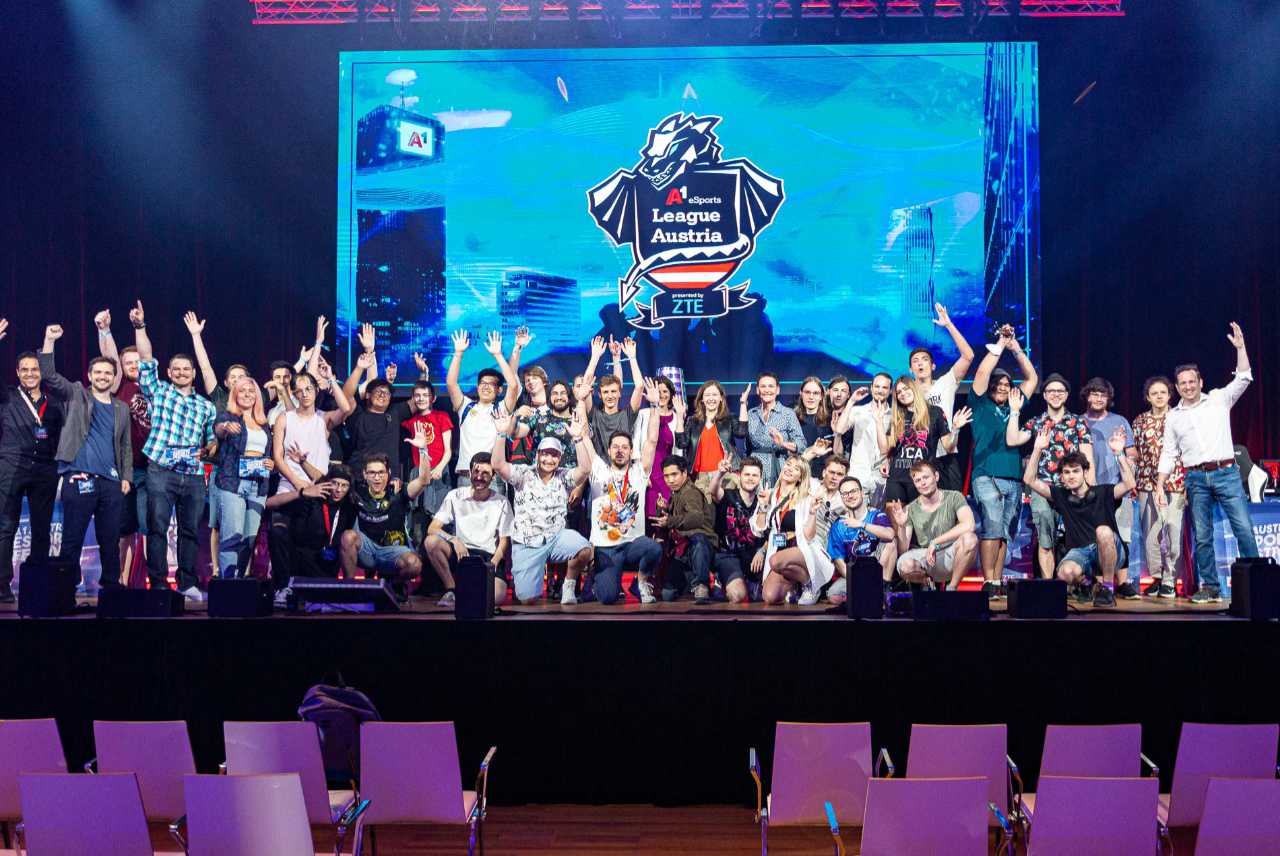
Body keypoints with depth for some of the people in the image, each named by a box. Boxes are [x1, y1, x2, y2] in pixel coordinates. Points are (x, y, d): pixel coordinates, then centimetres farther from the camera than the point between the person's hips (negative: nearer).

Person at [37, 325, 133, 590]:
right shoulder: (76, 395, 8)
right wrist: (49, 342, -14)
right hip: (79, 478, -3)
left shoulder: (121, 408, 17)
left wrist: (126, 476, 8)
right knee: (72, 538, -3)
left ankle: (111, 586, 13)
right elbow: (50, 376, -5)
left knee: (110, 539, 5)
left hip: (111, 481, 3)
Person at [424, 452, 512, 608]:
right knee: (431, 541, -29)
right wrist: (454, 540, -23)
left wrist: (494, 563, -16)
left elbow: (504, 540, 3)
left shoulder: (501, 503, 2)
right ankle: (451, 590, -13)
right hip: (460, 553, 1)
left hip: (488, 557, -1)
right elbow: (432, 529, -4)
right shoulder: (455, 496, 2)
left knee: (497, 595, -32)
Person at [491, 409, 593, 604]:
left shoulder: (564, 477, 5)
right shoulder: (524, 474, 3)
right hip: (527, 543, -1)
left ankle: (569, 585, -1)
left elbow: (584, 469, -14)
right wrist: (501, 434, -23)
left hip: (556, 537, 1)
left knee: (584, 550, -32)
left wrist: (578, 438, -24)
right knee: (527, 599, -9)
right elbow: (498, 466, -13)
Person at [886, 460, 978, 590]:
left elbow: (969, 525, -22)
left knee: (969, 538, -32)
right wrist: (901, 527, -21)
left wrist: (935, 543, -23)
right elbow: (903, 551, -2)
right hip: (925, 559, 1)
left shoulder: (954, 497, -2)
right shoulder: (910, 510, 2)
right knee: (905, 564, -33)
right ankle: (927, 582, 5)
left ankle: (952, 588, -12)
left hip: (951, 557, -1)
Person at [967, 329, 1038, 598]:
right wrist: (999, 346, 3)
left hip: (1014, 479, 5)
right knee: (992, 527, -17)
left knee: (1005, 533, 4)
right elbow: (982, 373, -3)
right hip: (987, 475, -5)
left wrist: (1016, 349, 19)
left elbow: (1032, 378, 26)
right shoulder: (981, 405, 9)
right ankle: (989, 583, -16)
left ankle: (998, 583, 7)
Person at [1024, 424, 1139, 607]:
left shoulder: (1103, 492, 3)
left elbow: (1129, 484, -14)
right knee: (1066, 572, -33)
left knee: (1103, 531, -36)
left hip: (1111, 552, -1)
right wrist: (1038, 449, -6)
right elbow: (1030, 480, 3)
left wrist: (1119, 453, -20)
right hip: (1079, 552, 1)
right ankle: (1086, 582, 8)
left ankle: (1108, 588, -17)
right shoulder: (1061, 496, 9)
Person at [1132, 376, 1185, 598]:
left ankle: (1170, 580, 2)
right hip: (1147, 484, 3)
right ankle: (1156, 577, 13)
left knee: (1174, 533, -5)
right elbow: (1134, 454, 14)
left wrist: (1190, 481, -3)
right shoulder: (1140, 421, 12)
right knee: (1150, 534, 3)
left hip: (1175, 483, -3)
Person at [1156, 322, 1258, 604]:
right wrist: (1160, 487, 4)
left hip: (1226, 473, -2)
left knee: (1244, 528, -9)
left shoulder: (1219, 400, 9)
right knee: (1202, 537, 1)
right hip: (1196, 480, 2)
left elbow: (1243, 379, 0)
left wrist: (1240, 347, -9)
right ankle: (1211, 588, 7)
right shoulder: (1173, 417, 13)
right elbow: (1168, 456, 13)